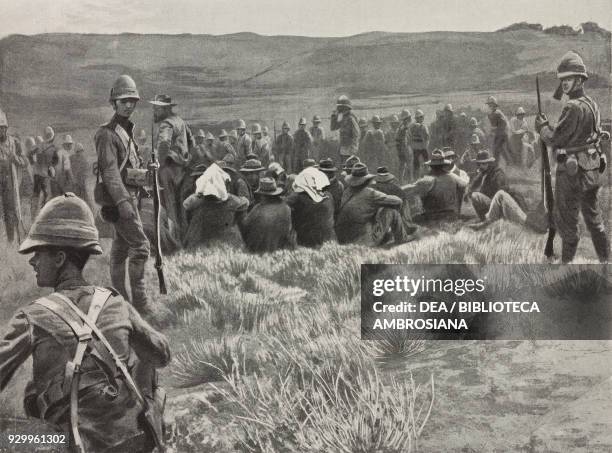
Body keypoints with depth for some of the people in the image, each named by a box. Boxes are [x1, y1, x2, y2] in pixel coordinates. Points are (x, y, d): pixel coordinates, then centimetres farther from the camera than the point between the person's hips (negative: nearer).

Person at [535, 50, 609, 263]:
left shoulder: (573, 107, -19)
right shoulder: (593, 104, 9)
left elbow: (554, 139, -17)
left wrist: (542, 125, 0)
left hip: (572, 171, -9)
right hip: (593, 170, 9)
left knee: (565, 219, 3)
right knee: (594, 218, 18)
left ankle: (567, 260, 9)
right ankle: (605, 260, 23)